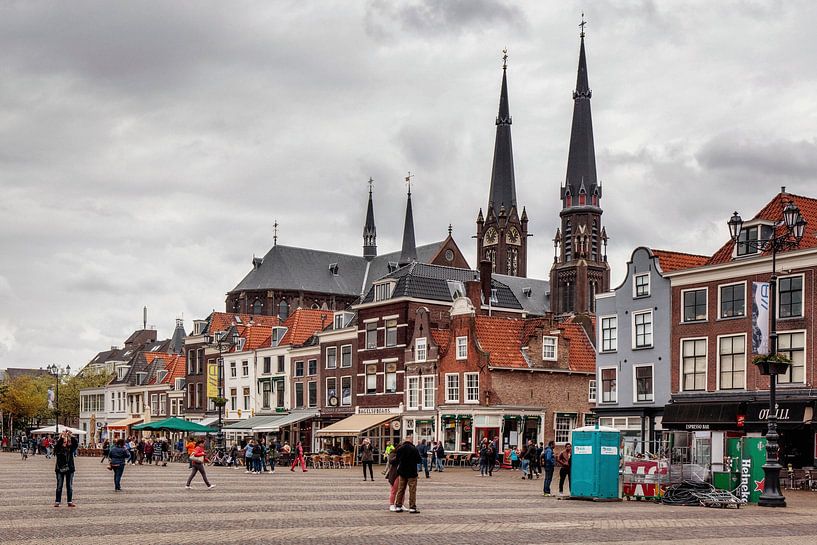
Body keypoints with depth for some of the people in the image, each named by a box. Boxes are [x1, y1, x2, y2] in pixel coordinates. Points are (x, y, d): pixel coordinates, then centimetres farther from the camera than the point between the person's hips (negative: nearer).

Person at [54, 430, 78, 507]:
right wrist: (61, 438, -35)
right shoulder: (58, 448, -1)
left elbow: (76, 443, -14)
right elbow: (57, 444, -24)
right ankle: (57, 502, 6)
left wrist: (71, 435, -26)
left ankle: (70, 502, 11)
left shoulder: (70, 447, 3)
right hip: (60, 469, -2)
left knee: (70, 486, 6)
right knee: (59, 486, 2)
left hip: (69, 468, 2)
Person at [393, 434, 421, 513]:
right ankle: (412, 507, 0)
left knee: (401, 489, 14)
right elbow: (419, 460, -11)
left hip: (402, 472, 4)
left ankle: (398, 506, 15)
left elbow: (397, 460, 6)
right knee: (412, 490, 2)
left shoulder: (399, 449, -3)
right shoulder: (414, 449, -17)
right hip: (412, 472, -4)